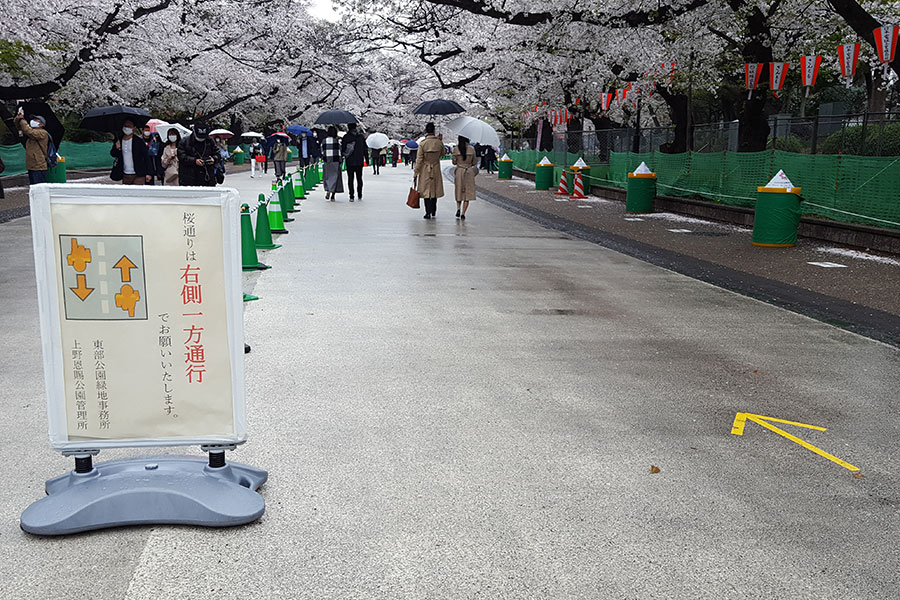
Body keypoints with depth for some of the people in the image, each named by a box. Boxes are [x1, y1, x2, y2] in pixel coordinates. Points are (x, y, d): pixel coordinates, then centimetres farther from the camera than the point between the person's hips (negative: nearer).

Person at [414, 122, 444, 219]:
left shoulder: (422, 143, -14)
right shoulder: (439, 143, -7)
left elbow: (419, 160, -12)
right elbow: (442, 153, 14)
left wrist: (415, 174, -6)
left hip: (425, 170, -3)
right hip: (436, 169, 3)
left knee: (426, 190, 4)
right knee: (435, 190, 16)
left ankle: (428, 213, 1)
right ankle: (433, 211, 27)